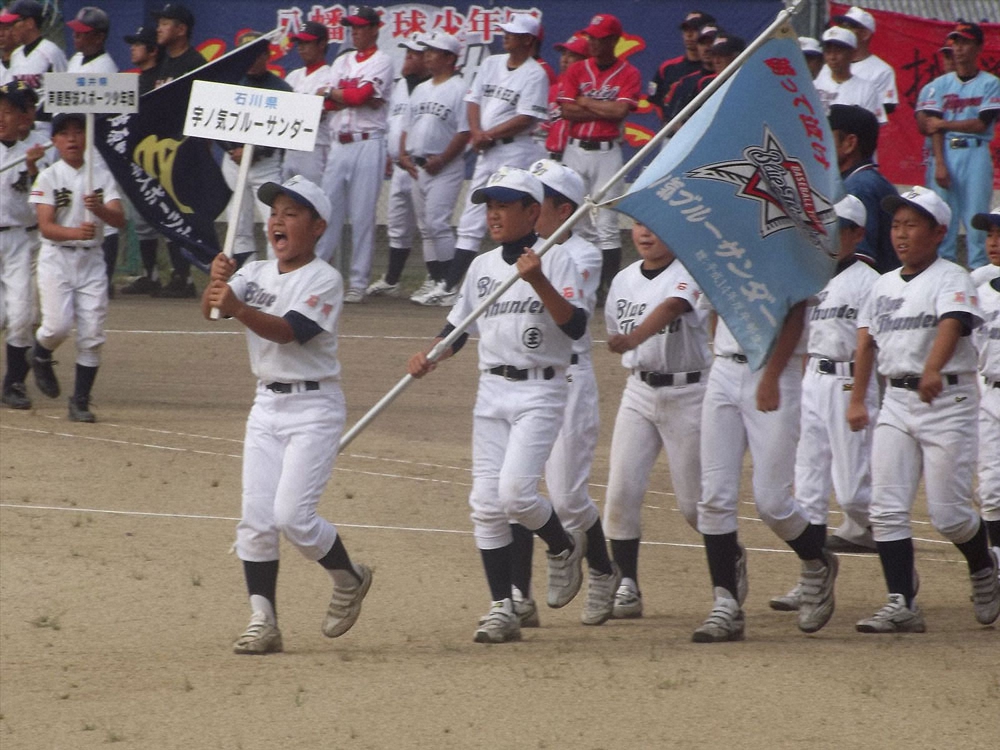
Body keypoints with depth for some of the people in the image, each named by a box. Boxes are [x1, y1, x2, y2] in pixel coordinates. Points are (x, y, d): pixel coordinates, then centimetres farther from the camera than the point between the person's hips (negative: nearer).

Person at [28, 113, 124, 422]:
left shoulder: (101, 175, 4)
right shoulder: (48, 178, -2)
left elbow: (119, 219, -6)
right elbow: (46, 227, -12)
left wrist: (100, 209, -28)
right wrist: (75, 231, -31)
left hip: (91, 260, 2)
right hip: (56, 259, -2)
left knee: (92, 334, -3)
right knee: (58, 325, -15)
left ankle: (80, 402, 6)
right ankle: (40, 356, 20)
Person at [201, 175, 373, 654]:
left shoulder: (324, 280, -10)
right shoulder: (256, 273, 9)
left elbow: (290, 331, -24)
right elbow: (211, 307, -5)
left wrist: (240, 309, -37)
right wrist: (217, 282, -27)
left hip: (314, 407, -6)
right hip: (266, 405, 6)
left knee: (292, 515, -14)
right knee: (255, 520, 0)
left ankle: (349, 579, 12)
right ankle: (263, 623, 5)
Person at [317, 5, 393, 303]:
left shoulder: (381, 62, -1)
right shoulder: (342, 62, 17)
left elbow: (361, 94, -14)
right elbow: (329, 103, 5)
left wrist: (330, 93, 1)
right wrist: (361, 98, -9)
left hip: (367, 143, -6)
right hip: (338, 144, 6)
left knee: (362, 216, -5)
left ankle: (358, 283, -4)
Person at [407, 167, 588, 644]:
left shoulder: (555, 259, -5)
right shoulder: (482, 266, 12)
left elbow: (575, 326, -16)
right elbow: (458, 327, 18)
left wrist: (538, 282, -27)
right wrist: (429, 357, -1)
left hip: (540, 391, -6)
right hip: (491, 391, 6)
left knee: (514, 492, -19)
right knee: (485, 504, 0)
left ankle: (565, 547, 12)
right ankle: (502, 609, 5)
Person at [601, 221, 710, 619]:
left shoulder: (691, 275, -12)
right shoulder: (624, 280, 8)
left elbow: (672, 308, -33)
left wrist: (632, 339, -48)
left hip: (688, 392, -5)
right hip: (639, 391, 5)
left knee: (693, 501, 1)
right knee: (621, 490, -9)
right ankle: (627, 584, -3)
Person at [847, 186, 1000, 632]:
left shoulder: (951, 280, -8)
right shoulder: (884, 285, 14)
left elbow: (951, 326, -26)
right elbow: (867, 342, 18)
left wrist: (933, 370, -44)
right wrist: (857, 400, 12)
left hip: (947, 399, -6)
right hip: (896, 401, 6)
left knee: (948, 514, -5)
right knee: (886, 510, -5)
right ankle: (901, 605, -4)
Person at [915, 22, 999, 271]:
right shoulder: (939, 85, 11)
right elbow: (932, 126, 2)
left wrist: (944, 124, -2)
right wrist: (939, 164, -10)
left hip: (975, 154, -2)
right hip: (944, 152, 2)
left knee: (975, 217, -6)